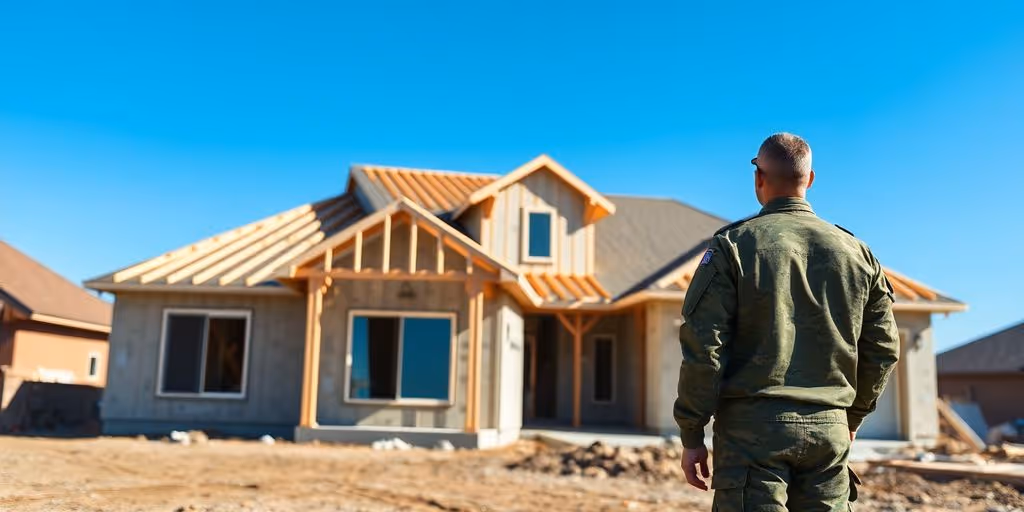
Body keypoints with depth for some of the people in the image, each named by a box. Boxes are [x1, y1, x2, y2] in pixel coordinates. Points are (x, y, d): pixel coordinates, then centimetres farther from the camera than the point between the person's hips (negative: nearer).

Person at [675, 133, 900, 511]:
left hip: (753, 425, -4)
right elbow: (883, 349, 14)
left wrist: (691, 435, -2)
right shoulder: (856, 252, 10)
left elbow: (702, 346, -9)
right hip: (829, 429, 4)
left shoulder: (733, 245, -3)